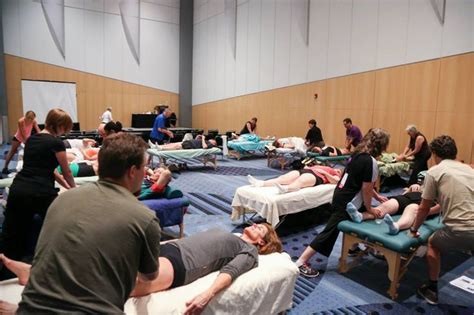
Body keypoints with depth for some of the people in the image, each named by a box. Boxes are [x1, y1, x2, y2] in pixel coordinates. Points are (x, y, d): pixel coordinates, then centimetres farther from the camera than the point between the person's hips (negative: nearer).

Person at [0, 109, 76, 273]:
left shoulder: (31, 139, 16)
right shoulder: (56, 143, -6)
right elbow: (67, 172, 4)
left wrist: (65, 185, 30)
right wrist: (73, 188, 25)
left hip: (18, 190, 7)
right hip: (40, 193, -7)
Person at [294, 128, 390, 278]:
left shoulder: (358, 154, 7)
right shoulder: (370, 161, -19)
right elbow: (366, 189, -15)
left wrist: (377, 196, 24)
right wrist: (369, 208, -1)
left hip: (340, 196, 9)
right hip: (346, 203, -9)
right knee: (331, 231, -4)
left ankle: (354, 246, 48)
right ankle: (301, 262, -3)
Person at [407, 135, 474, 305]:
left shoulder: (434, 172, 1)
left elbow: (424, 209, 5)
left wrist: (414, 230, 22)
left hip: (459, 231, -4)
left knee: (433, 243, 25)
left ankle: (432, 290, 33)